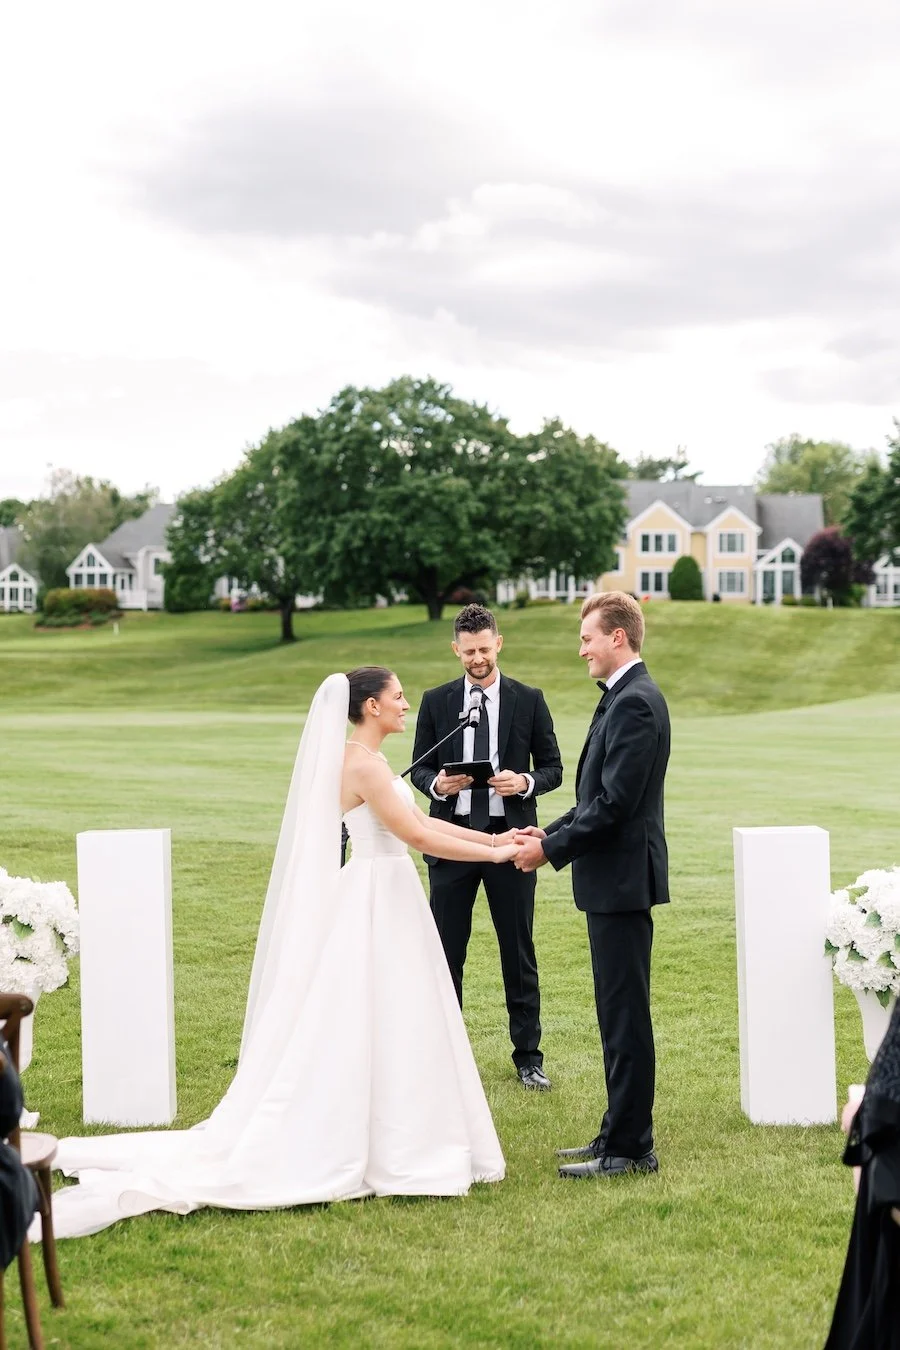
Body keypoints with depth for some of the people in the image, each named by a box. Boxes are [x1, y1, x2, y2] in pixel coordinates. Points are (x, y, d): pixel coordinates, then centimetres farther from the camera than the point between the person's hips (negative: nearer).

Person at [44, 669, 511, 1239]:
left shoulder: (368, 760, 14)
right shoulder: (362, 764, -17)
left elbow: (422, 822, 16)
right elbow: (415, 835, -20)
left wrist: (496, 837, 12)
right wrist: (492, 854, -12)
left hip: (388, 901, 10)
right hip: (376, 906, -10)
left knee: (386, 1033, 12)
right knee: (358, 1031, -4)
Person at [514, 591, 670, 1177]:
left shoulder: (635, 702, -17)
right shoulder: (625, 697, 15)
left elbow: (615, 803, -22)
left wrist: (552, 849, -15)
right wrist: (550, 832, 9)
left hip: (622, 879, -11)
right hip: (613, 881, 11)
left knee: (626, 1016, -4)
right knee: (618, 1014, 15)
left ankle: (629, 1148, 3)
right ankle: (621, 1134, 24)